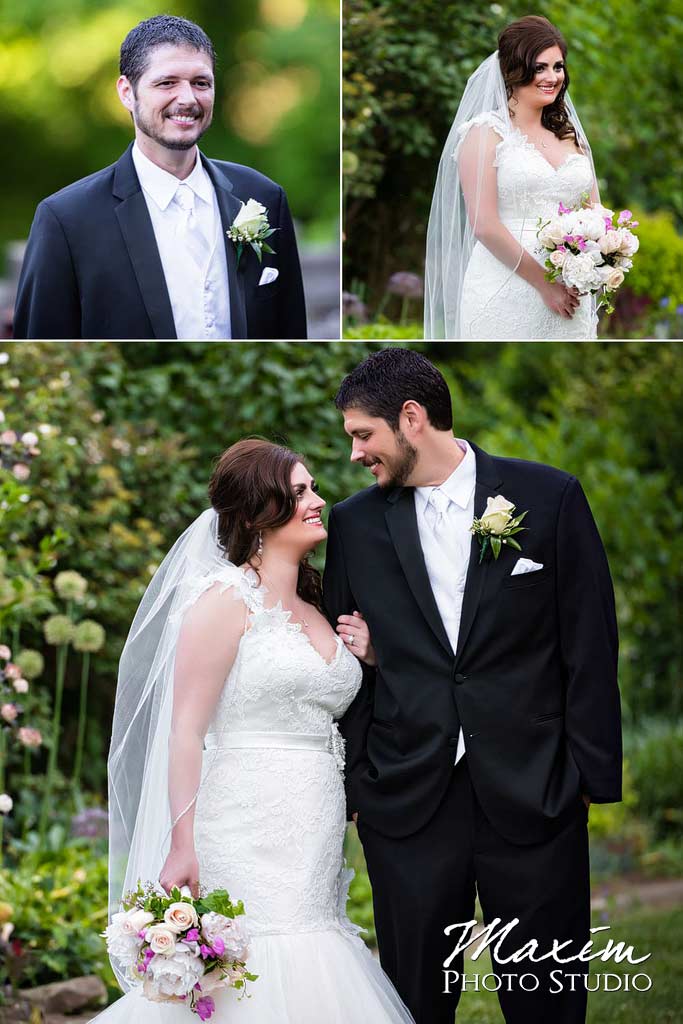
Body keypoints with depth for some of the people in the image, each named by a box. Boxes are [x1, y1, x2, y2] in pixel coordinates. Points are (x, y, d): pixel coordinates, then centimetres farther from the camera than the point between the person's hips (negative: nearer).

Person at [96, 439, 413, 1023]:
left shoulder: (314, 612, 18)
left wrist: (366, 654, 11)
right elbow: (186, 732, -11)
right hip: (249, 842, -7)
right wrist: (182, 846, -19)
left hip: (312, 859, 7)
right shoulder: (226, 601, -5)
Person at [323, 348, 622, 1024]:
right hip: (406, 803, 2)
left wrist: (594, 774, -2)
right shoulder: (355, 524, 7)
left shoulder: (549, 497, 0)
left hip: (533, 795, -2)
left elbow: (589, 645, 1)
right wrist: (341, 786, 5)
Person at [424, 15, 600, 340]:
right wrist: (544, 283, -14)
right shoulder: (486, 132, -2)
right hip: (505, 297, -5)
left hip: (568, 296, 5)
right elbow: (484, 225, -10)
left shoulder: (571, 136, 16)